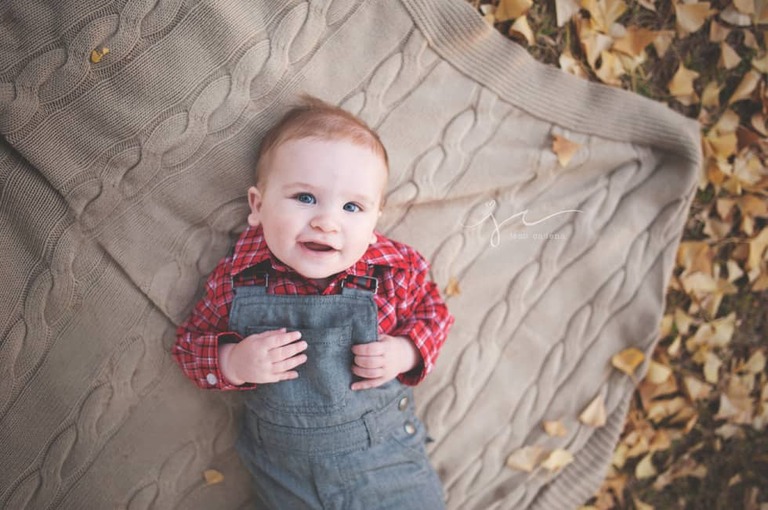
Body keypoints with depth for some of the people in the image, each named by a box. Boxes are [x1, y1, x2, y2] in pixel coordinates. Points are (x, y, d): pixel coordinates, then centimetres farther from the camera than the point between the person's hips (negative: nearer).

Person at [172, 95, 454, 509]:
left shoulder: (396, 270, -17)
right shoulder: (237, 279, -15)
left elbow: (433, 314, 2)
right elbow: (189, 343, -1)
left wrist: (405, 352, -17)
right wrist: (233, 363, -21)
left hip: (386, 457, -1)